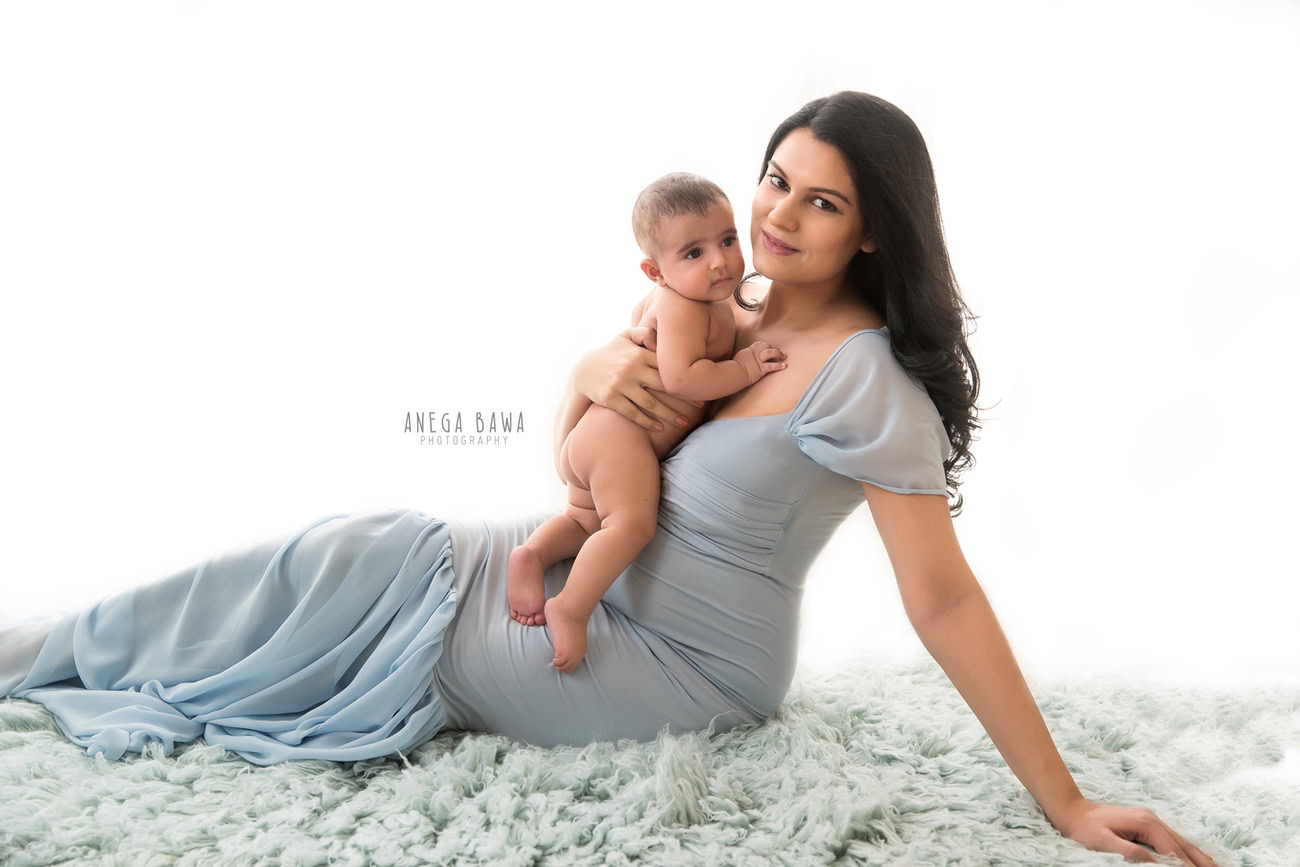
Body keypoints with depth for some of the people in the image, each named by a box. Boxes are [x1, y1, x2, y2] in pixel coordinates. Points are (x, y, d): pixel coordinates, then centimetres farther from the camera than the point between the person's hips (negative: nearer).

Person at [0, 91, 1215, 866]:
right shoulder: (729, 314, 1)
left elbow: (944, 601, -23)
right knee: (368, 554, -3)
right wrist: (594, 374, -17)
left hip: (686, 664, -7)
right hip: (603, 578, 7)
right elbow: (575, 463, 6)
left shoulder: (863, 381, -24)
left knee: (366, 579, -8)